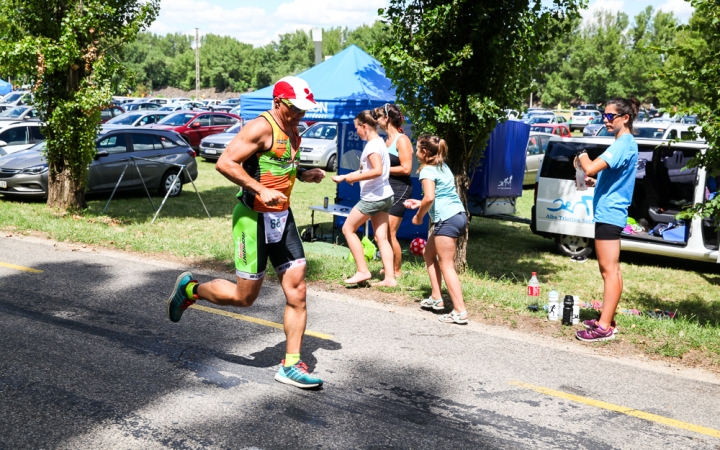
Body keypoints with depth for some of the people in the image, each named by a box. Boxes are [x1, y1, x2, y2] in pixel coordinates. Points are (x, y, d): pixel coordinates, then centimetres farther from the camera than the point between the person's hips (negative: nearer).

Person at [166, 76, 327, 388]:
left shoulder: (292, 132, 13)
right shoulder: (261, 128, -15)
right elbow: (225, 163, -23)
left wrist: (303, 174, 10)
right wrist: (260, 190, -29)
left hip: (282, 218, 8)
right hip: (253, 218, -8)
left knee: (297, 293, 2)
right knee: (244, 296, 1)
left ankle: (291, 366, 10)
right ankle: (190, 289, 28)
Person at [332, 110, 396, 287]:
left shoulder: (372, 145, -16)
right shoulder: (379, 142, 14)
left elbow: (377, 171, -29)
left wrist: (354, 178, -20)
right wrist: (343, 177, 20)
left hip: (373, 197, -9)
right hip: (384, 196, 9)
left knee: (348, 228, 5)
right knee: (381, 237, 8)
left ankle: (363, 271, 4)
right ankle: (390, 278, 5)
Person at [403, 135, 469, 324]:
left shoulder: (428, 170, -8)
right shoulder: (443, 167, 19)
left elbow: (429, 197, -22)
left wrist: (419, 215, -7)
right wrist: (419, 203, 26)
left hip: (447, 219, -10)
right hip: (458, 215, 10)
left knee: (446, 265, -7)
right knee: (429, 253, 22)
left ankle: (460, 312, -12)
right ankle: (436, 298, 25)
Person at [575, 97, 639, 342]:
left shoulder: (623, 144, -16)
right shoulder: (627, 143, 16)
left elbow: (591, 168, -28)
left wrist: (582, 158, -8)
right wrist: (595, 181, 11)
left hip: (609, 213, -11)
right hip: (610, 212, 11)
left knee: (609, 270, -9)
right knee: (609, 270, 15)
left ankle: (605, 327, -7)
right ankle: (607, 320, 22)